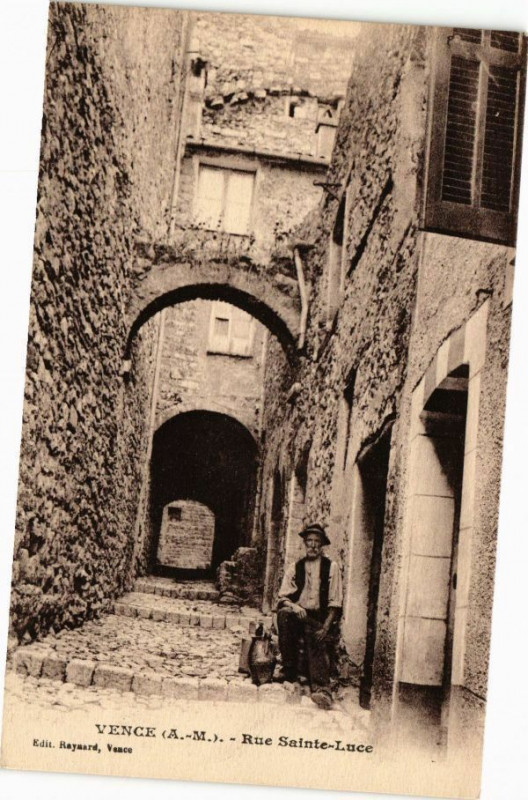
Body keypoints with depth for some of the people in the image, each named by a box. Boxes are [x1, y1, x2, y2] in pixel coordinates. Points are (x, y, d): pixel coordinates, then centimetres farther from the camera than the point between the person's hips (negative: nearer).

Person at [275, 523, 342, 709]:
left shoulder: (331, 567, 7)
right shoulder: (294, 567, 13)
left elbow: (335, 602, 3)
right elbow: (283, 596, 7)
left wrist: (325, 627, -11)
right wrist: (294, 606, -17)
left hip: (318, 618, -2)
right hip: (298, 614, 2)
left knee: (317, 647, -28)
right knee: (283, 614, -31)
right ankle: (289, 669, -22)